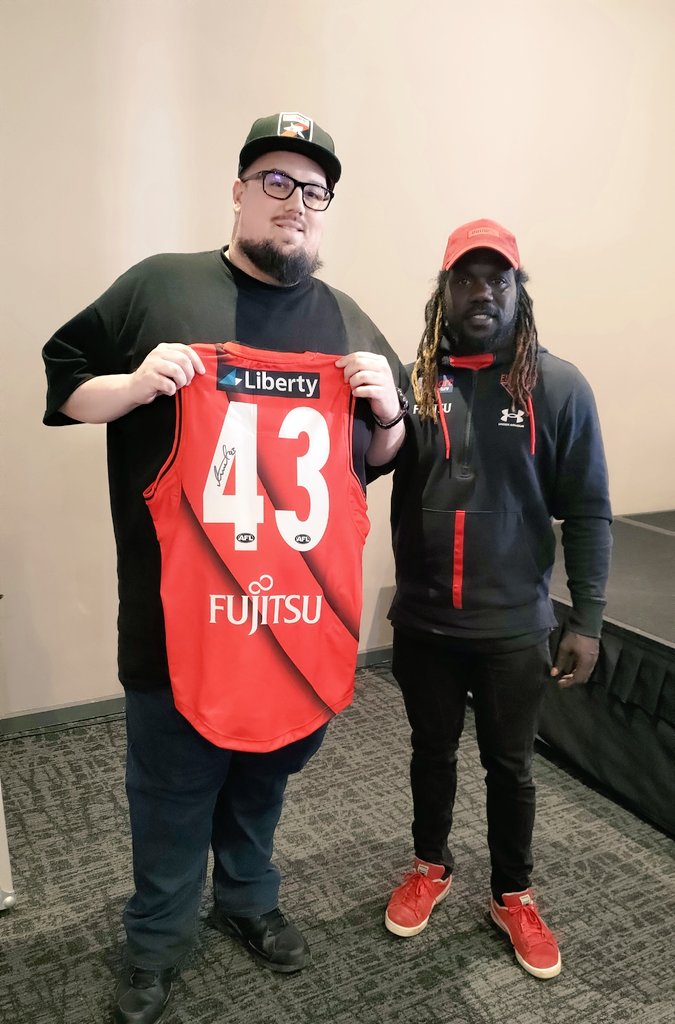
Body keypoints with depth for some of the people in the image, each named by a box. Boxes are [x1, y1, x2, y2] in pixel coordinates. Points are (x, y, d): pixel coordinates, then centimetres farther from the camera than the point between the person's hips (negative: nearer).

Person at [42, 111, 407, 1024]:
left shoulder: (351, 324, 10)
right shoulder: (157, 287, -1)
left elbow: (385, 460, 16)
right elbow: (61, 382, 5)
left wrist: (388, 410, -5)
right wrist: (134, 384, -14)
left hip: (305, 618, 3)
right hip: (183, 617, -3)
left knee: (265, 776, 22)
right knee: (172, 794, 15)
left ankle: (249, 902, 50)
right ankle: (156, 942, 41)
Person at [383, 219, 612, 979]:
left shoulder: (558, 387, -6)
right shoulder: (411, 381, -3)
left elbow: (587, 513, -4)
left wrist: (586, 620, -6)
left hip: (513, 626, -1)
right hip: (423, 621, 1)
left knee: (509, 766, 17)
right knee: (432, 752, 21)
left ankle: (512, 896, 41)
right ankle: (430, 866, 46)